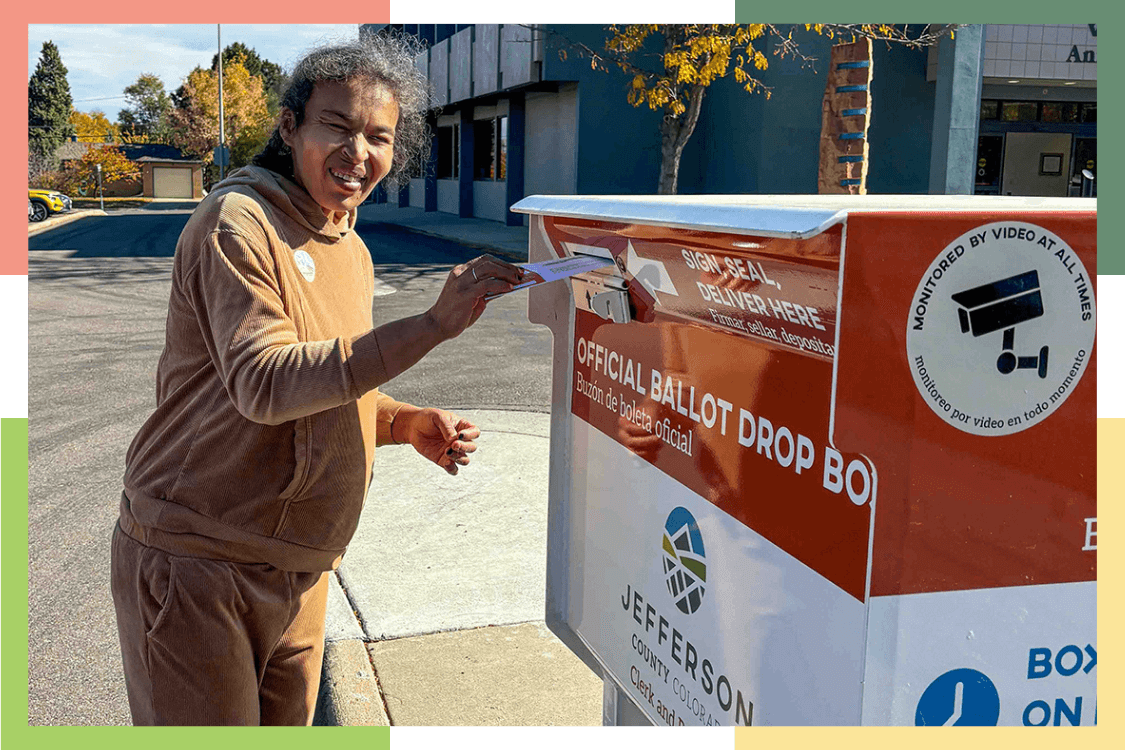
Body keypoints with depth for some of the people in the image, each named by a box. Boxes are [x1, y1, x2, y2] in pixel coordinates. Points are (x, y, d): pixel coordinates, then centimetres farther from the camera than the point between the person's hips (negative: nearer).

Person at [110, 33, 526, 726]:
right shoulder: (238, 221, -16)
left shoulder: (351, 251, 11)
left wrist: (406, 422, -2)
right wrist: (433, 324, -32)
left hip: (300, 574, 8)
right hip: (196, 564, -8)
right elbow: (263, 384, -28)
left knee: (286, 724, 19)